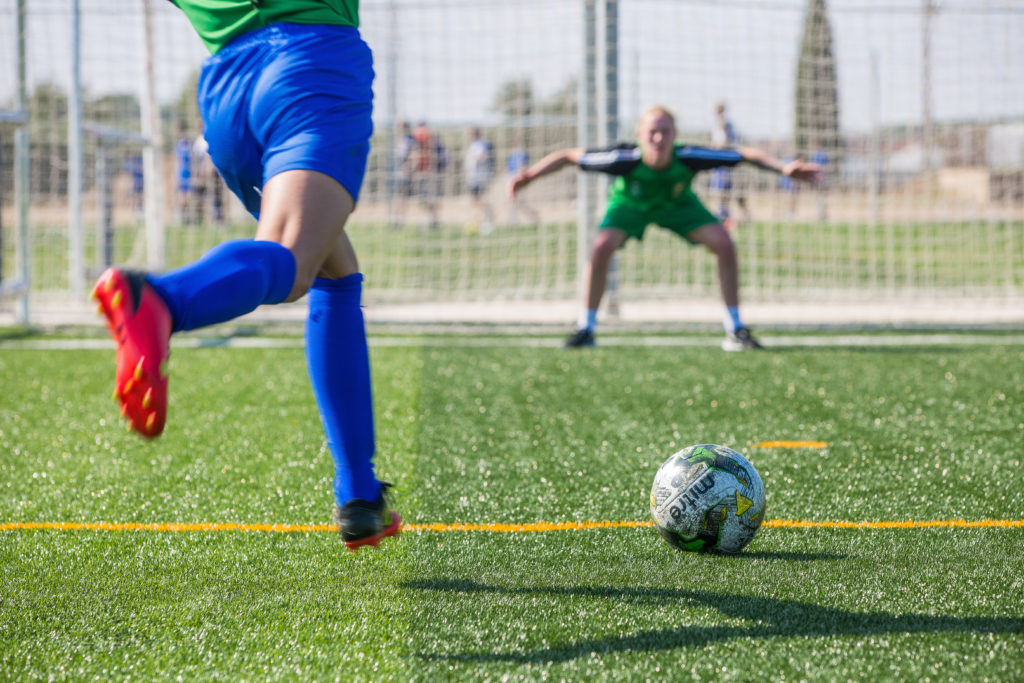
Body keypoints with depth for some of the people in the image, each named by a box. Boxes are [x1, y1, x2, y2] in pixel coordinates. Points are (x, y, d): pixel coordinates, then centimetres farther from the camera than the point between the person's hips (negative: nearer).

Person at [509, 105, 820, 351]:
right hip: (630, 204, -1)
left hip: (677, 204, 1)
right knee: (602, 246, -27)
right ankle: (586, 329, -9)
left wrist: (784, 168, -36)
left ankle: (735, 331, -3)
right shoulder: (625, 159, -40)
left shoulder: (688, 157, -38)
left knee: (724, 244, -17)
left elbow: (747, 154, -27)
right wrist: (530, 174, -35)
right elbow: (569, 156, -28)